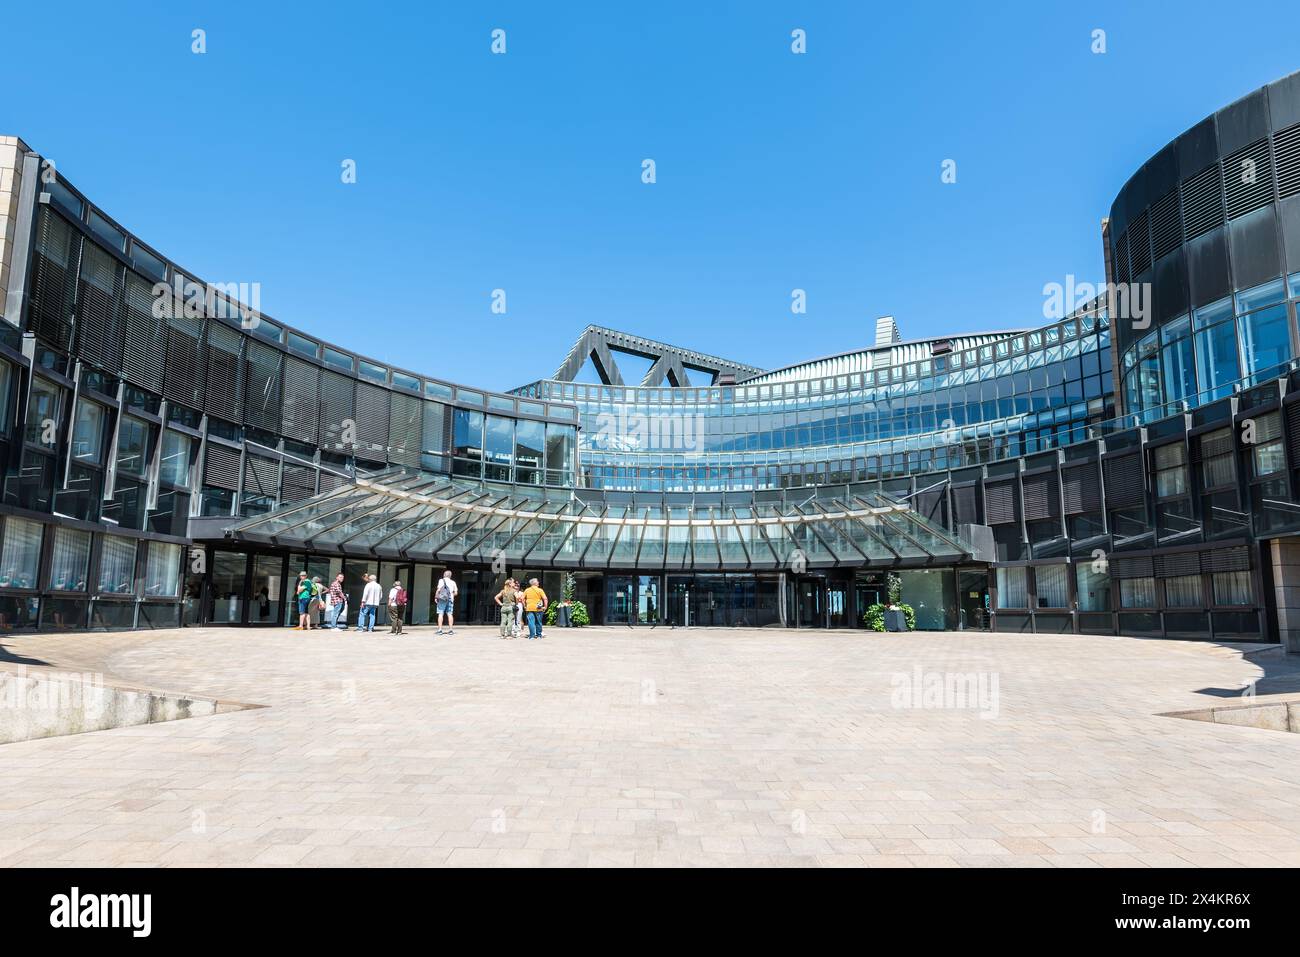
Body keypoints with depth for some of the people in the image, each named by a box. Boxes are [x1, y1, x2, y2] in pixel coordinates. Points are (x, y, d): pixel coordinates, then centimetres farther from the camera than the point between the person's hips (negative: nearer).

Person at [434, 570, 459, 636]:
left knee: (440, 614, -3)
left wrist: (436, 597, 0)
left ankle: (440, 629, -8)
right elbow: (455, 592, 8)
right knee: (450, 614, 4)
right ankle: (451, 629, 2)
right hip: (450, 599, 4)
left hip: (442, 599, -4)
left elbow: (439, 589, -10)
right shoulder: (453, 582, 10)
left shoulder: (441, 580, -1)